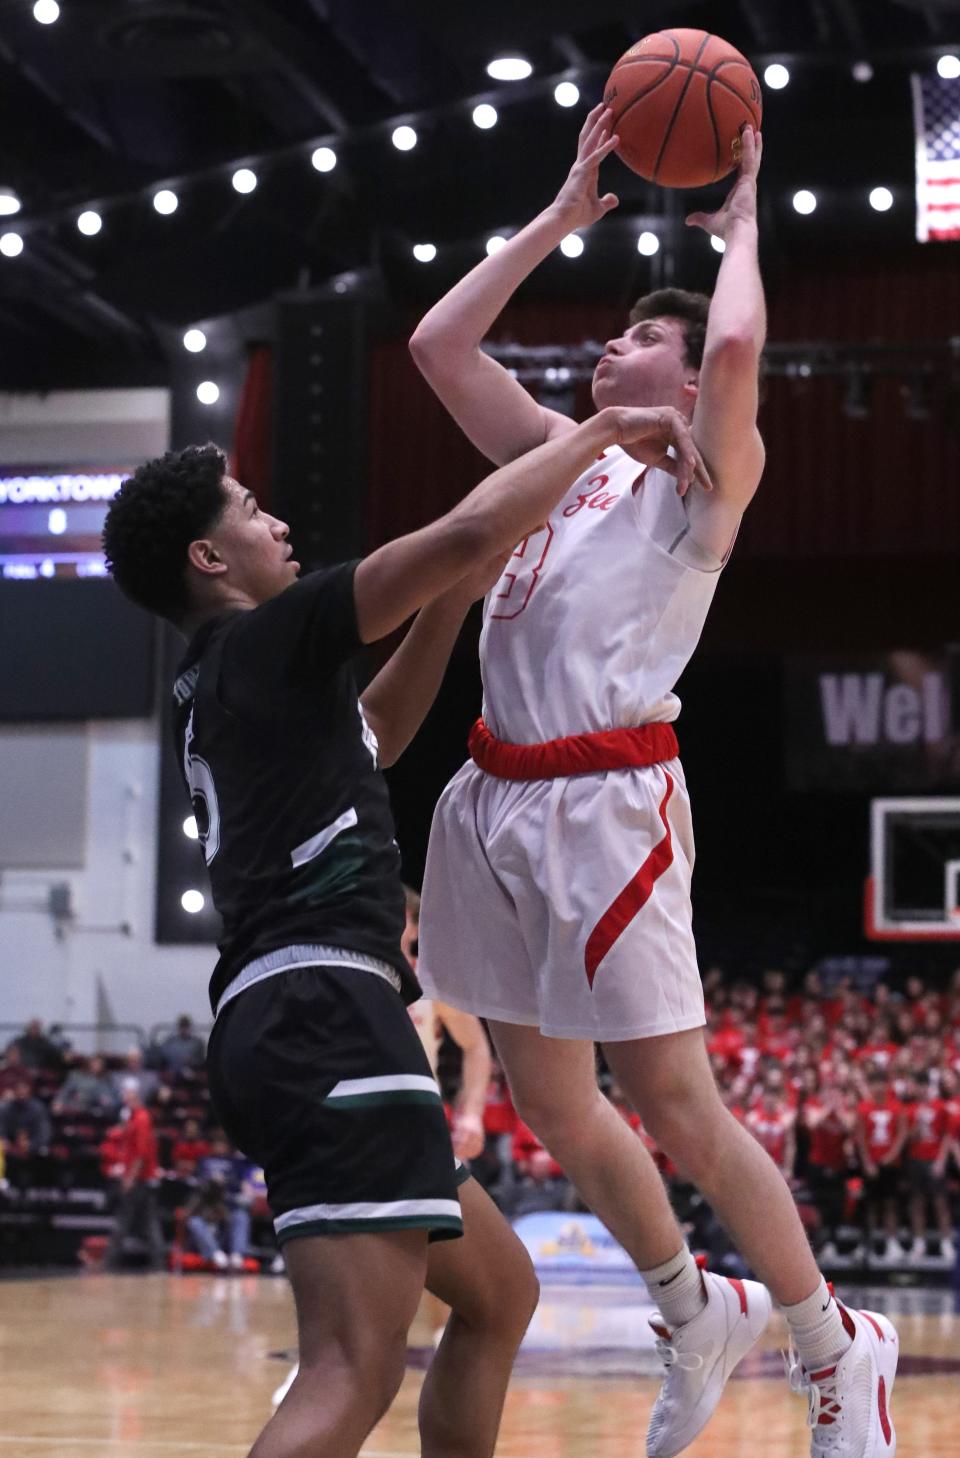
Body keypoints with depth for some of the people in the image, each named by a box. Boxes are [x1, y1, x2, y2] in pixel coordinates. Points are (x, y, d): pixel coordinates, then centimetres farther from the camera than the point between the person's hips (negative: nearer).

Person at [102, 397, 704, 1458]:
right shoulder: (266, 639, -1)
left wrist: (453, 603, 32)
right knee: (355, 1371, -21)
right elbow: (469, 532, -10)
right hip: (327, 1014, -10)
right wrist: (605, 431, 3)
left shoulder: (211, 692, 24)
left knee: (499, 1293, 22)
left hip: (278, 1030, 10)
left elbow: (372, 734, 41)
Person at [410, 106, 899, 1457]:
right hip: (497, 794, 7)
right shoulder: (561, 452, 19)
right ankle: (696, 1315, 30)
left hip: (606, 800, -7)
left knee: (675, 1105, -6)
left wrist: (741, 224, -1)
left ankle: (836, 1347, 10)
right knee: (548, 1100, 12)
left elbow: (738, 347, -20)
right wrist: (563, 216, 19)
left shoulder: (706, 474, 0)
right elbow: (437, 344, 18)